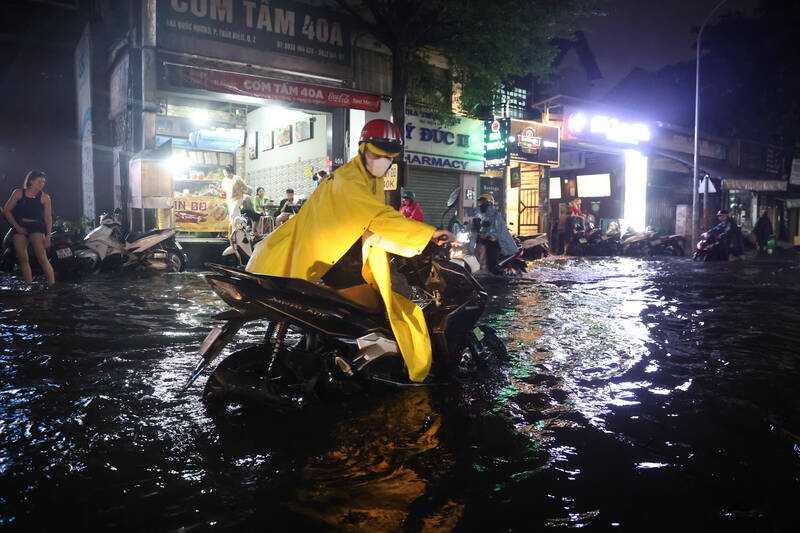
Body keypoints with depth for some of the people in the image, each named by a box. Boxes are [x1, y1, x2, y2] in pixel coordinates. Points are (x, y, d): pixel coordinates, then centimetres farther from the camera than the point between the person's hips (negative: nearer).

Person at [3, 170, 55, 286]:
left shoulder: (45, 197, 0)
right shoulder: (18, 193, 2)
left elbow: (48, 218, 0)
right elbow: (7, 210, 6)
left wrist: (48, 237, -6)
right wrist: (17, 227, -3)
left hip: (36, 228, -2)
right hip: (19, 227, 2)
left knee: (42, 258, -14)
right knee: (23, 259, 0)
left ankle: (52, 285, -15)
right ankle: (29, 287, 5)